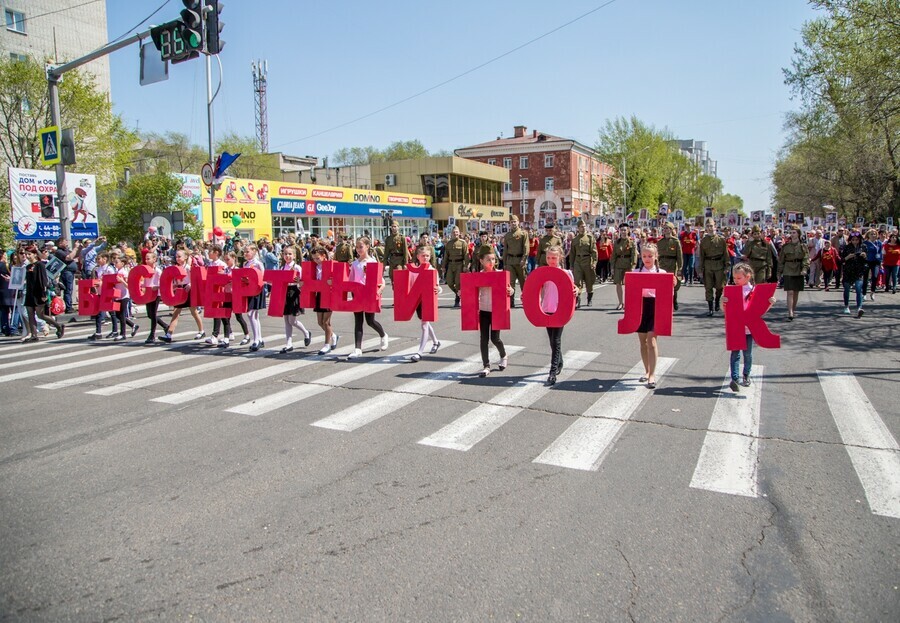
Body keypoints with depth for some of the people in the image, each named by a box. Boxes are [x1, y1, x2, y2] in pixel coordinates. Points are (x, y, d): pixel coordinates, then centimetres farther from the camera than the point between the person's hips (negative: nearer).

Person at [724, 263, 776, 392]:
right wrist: (723, 302, -22)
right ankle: (734, 379, -3)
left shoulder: (754, 291, -3)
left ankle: (746, 375, 32)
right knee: (735, 353, -2)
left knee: (747, 353, 13)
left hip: (749, 327, 1)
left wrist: (770, 303, -13)